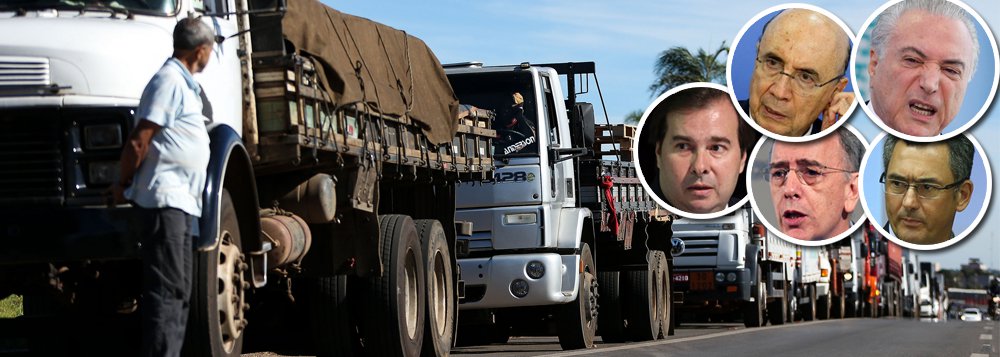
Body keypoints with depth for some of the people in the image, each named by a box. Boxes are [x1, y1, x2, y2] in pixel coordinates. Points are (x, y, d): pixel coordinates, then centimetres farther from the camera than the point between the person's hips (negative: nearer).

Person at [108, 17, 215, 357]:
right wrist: (124, 185, -7)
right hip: (165, 198, -10)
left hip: (181, 202, 10)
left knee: (178, 290, 12)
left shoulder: (184, 84, 20)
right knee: (167, 289, -12)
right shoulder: (170, 81, -12)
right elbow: (138, 142, -16)